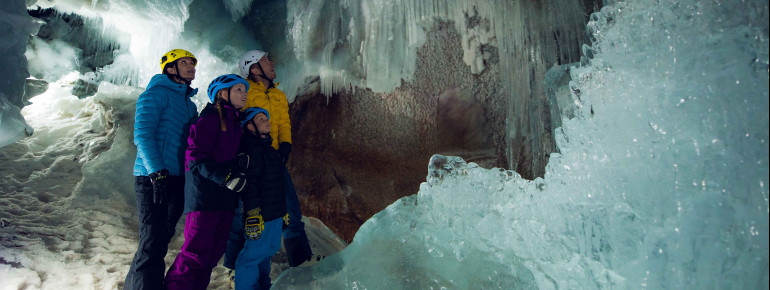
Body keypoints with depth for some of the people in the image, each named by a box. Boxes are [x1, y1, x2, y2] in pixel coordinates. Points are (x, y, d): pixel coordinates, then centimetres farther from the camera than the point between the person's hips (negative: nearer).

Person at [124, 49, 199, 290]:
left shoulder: (189, 105, 20)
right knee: (153, 242, -10)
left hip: (178, 180, 8)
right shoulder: (156, 94, -4)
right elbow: (142, 134, -13)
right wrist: (158, 173, -22)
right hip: (153, 179, -8)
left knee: (162, 239, 15)